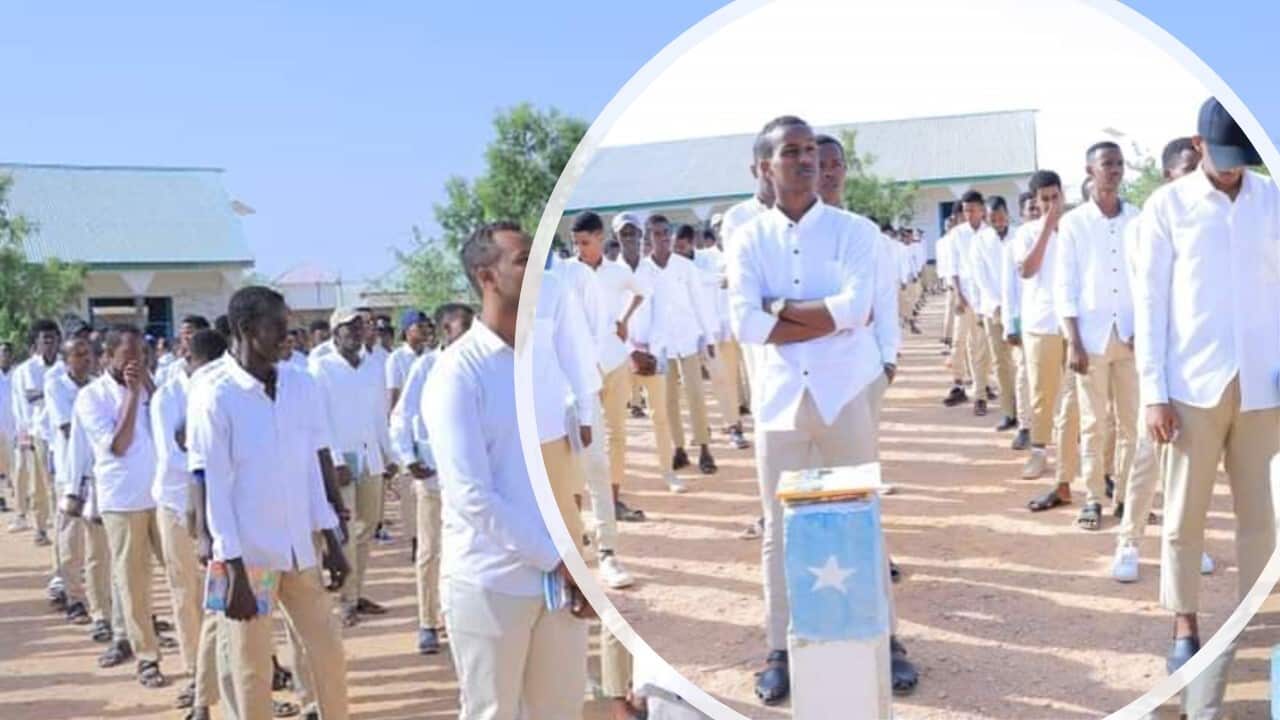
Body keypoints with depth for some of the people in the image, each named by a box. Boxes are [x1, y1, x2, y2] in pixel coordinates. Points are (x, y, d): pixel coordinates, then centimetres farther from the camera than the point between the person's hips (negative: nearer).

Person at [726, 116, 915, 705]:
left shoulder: (856, 231, 0)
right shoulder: (748, 240, 2)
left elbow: (857, 307, -16)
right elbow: (745, 325, -12)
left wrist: (783, 308, -10)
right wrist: (829, 316, -13)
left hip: (844, 394, -1)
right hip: (779, 398, 1)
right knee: (780, 530, 9)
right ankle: (780, 651, 20)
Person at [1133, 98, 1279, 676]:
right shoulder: (1166, 206, -1)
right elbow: (1150, 302, -1)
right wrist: (1154, 392, -5)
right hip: (1192, 386, -2)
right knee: (1184, 515, 6)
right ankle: (1185, 627, 19)